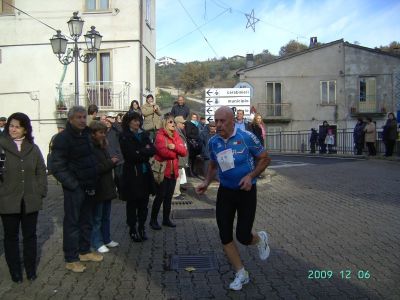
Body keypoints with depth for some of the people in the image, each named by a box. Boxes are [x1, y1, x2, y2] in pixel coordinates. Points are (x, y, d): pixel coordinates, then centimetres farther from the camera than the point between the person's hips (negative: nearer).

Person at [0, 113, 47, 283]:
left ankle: (31, 270, 25)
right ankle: (15, 272, 23)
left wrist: (41, 192, 0)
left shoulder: (33, 148, 4)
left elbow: (41, 171, 7)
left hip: (30, 200, 2)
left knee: (30, 235, 12)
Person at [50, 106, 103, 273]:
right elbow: (57, 167, -17)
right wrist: (74, 185, -17)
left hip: (88, 186, 8)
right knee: (72, 222, 0)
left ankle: (84, 251, 31)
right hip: (74, 188, -7)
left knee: (86, 221, 16)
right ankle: (71, 259, 10)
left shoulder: (86, 135, 10)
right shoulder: (63, 138, -13)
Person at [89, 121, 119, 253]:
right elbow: (96, 168, -22)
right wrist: (110, 162, -15)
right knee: (97, 218, 4)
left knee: (106, 216, 17)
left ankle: (106, 239, 28)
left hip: (107, 187, 9)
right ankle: (97, 243, 14)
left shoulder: (102, 147, 13)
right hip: (97, 188, -9)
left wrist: (112, 161, 1)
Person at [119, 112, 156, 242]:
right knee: (132, 203, 3)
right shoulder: (125, 137, -5)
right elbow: (131, 155, -16)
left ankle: (141, 227, 20)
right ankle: (132, 230, 13)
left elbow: (153, 150, 3)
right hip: (132, 173, -5)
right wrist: (145, 152, -7)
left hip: (145, 173, 5)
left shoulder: (144, 134, 13)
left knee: (144, 202, 9)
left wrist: (140, 152, -12)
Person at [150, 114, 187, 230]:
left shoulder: (176, 135, 12)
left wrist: (174, 147, -18)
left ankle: (166, 219, 24)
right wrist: (176, 153, -7)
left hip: (173, 171, 7)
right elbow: (163, 152, -24)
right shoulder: (160, 136, -9)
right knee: (160, 196, -2)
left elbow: (184, 151, 1)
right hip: (162, 170, -6)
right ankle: (153, 220, 9)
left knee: (169, 196, 13)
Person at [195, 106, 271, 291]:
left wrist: (251, 176, -21)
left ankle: (260, 239, 32)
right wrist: (206, 182, -1)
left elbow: (265, 158, -6)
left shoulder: (246, 137, -17)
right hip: (225, 192, 4)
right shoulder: (213, 142, -2)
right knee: (225, 237, 2)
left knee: (243, 236, -6)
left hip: (246, 191, -4)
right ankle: (241, 274, 21)